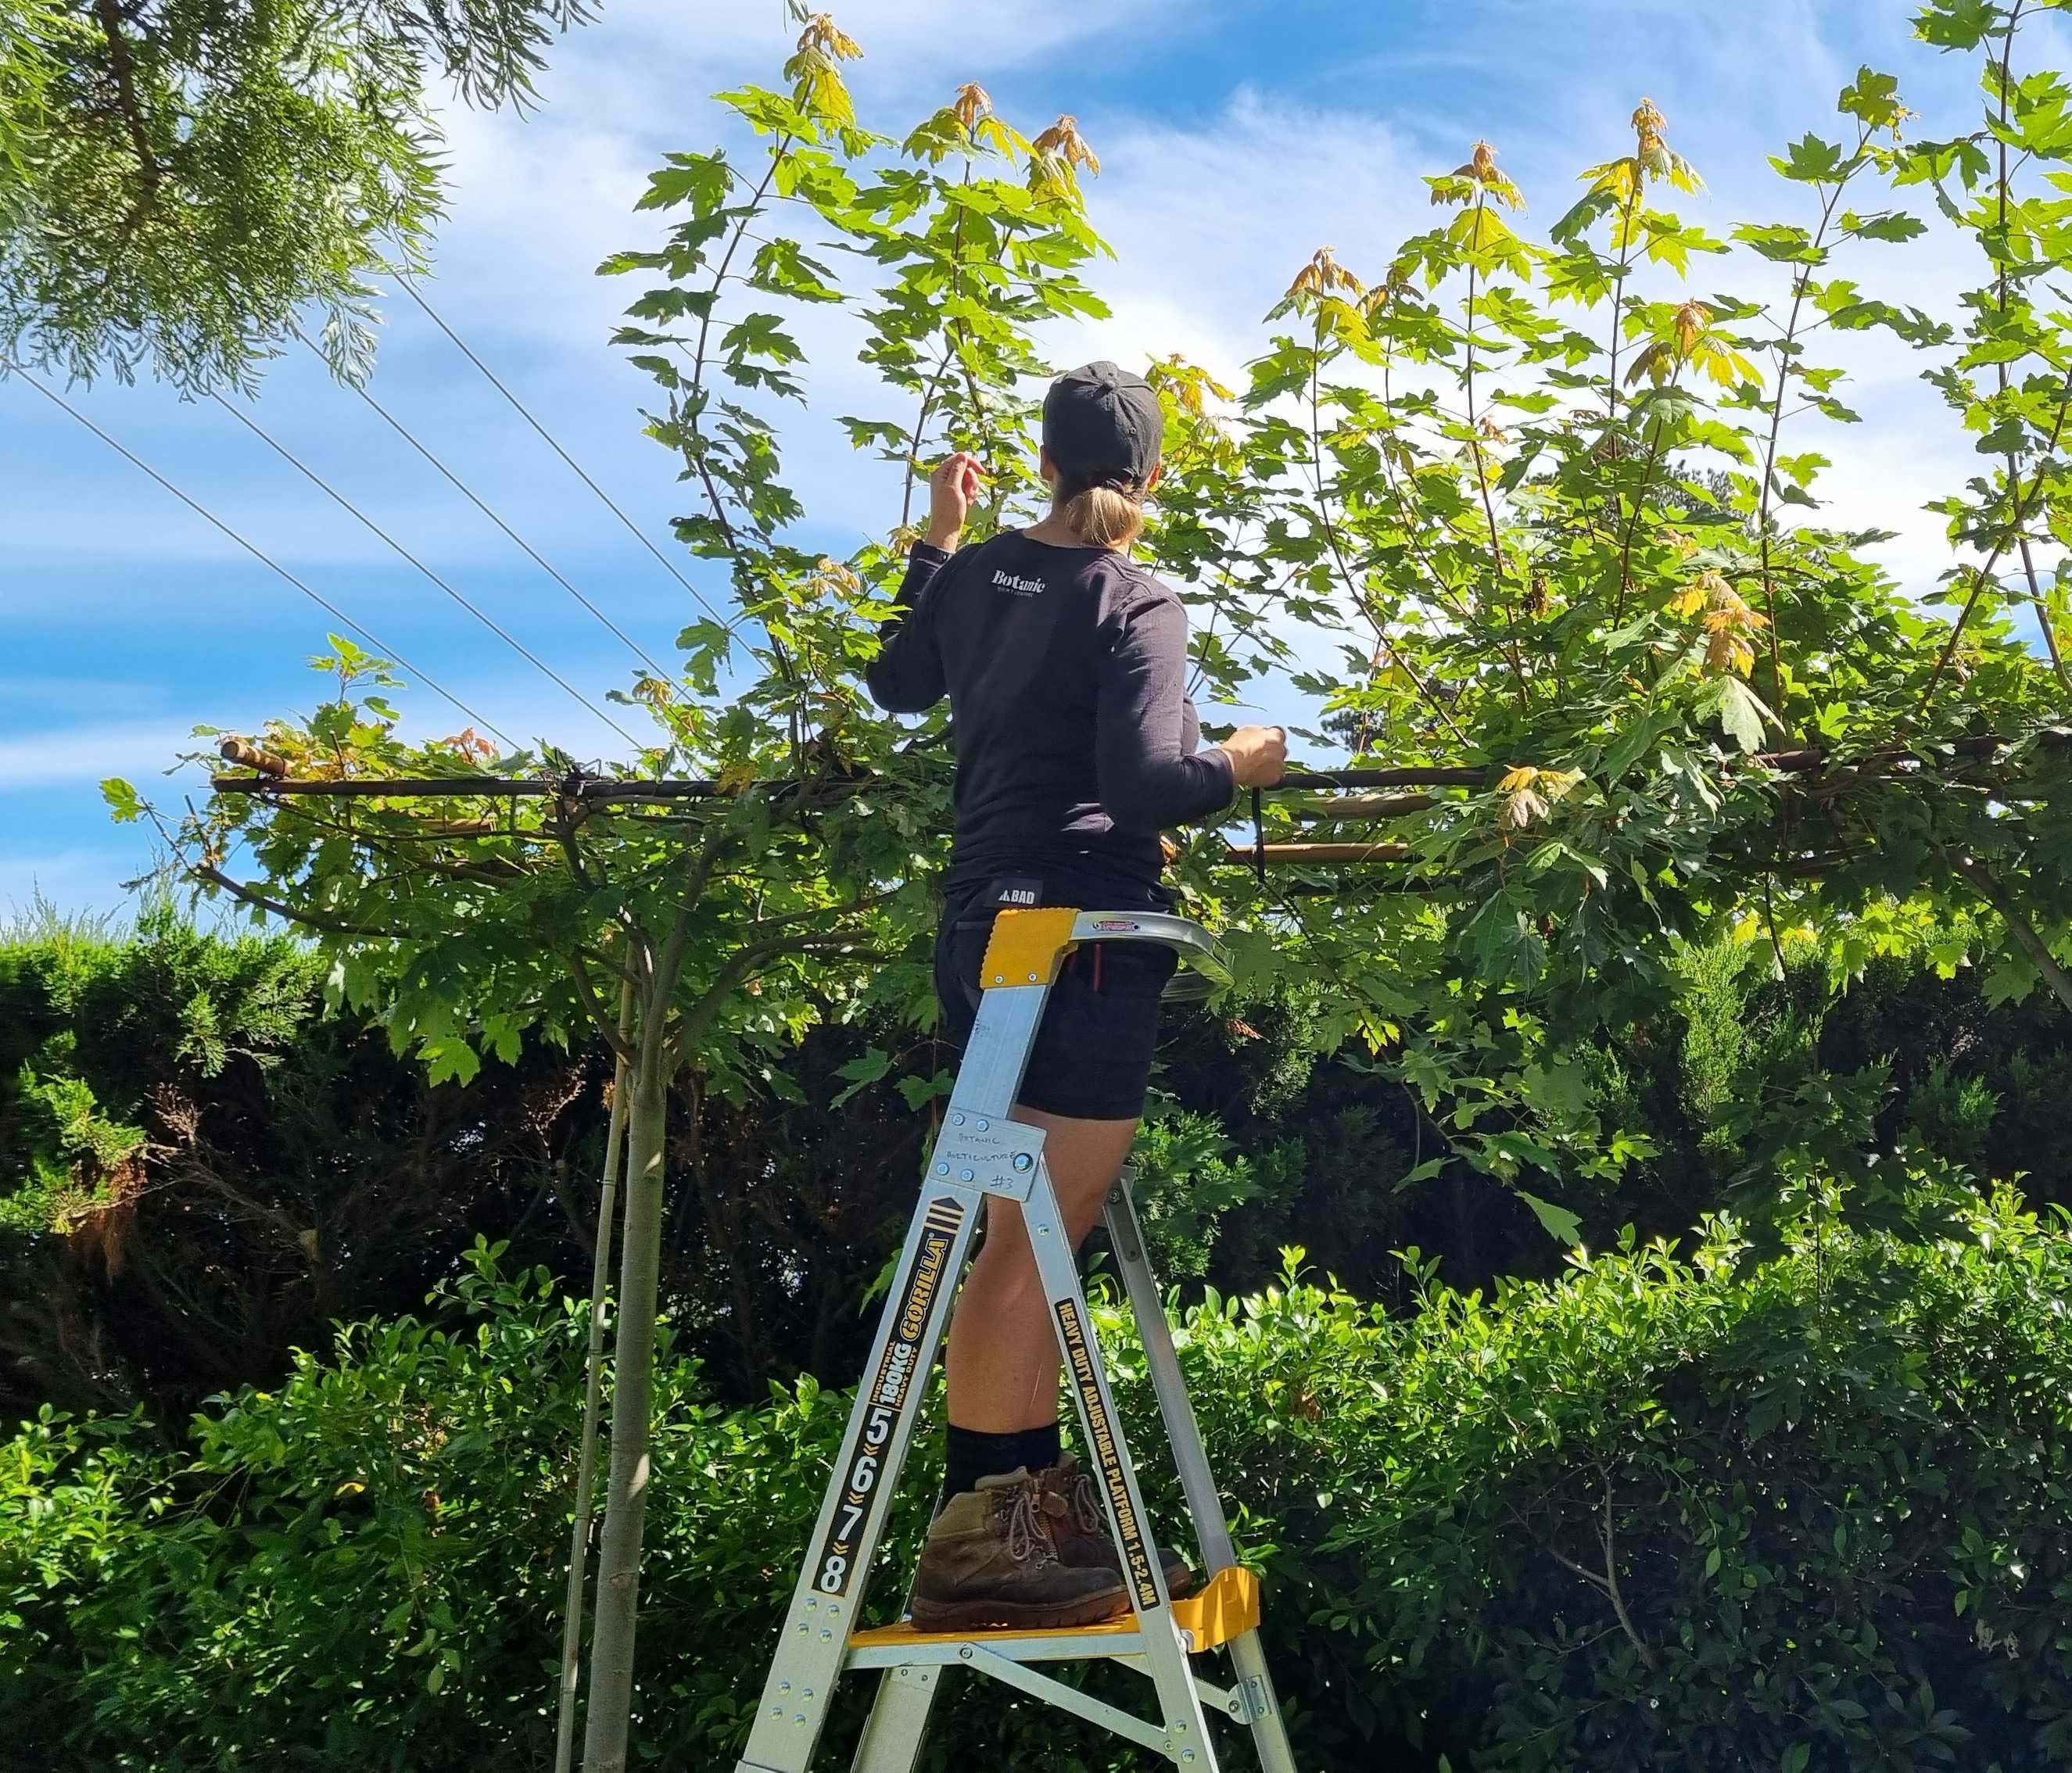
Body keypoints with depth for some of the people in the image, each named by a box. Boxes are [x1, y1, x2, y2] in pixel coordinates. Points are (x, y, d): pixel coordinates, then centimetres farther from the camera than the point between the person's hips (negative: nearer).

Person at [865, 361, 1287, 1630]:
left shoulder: (977, 576, 11)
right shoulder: (1138, 605, -10)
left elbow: (900, 684, 29)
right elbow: (1141, 783, -20)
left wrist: (937, 540, 36)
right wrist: (1236, 767, -1)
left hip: (986, 923, 8)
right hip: (1083, 930, -8)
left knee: (1032, 1235, 14)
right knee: (1036, 1242, -7)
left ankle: (1026, 1506, 20)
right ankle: (980, 1536, -5)